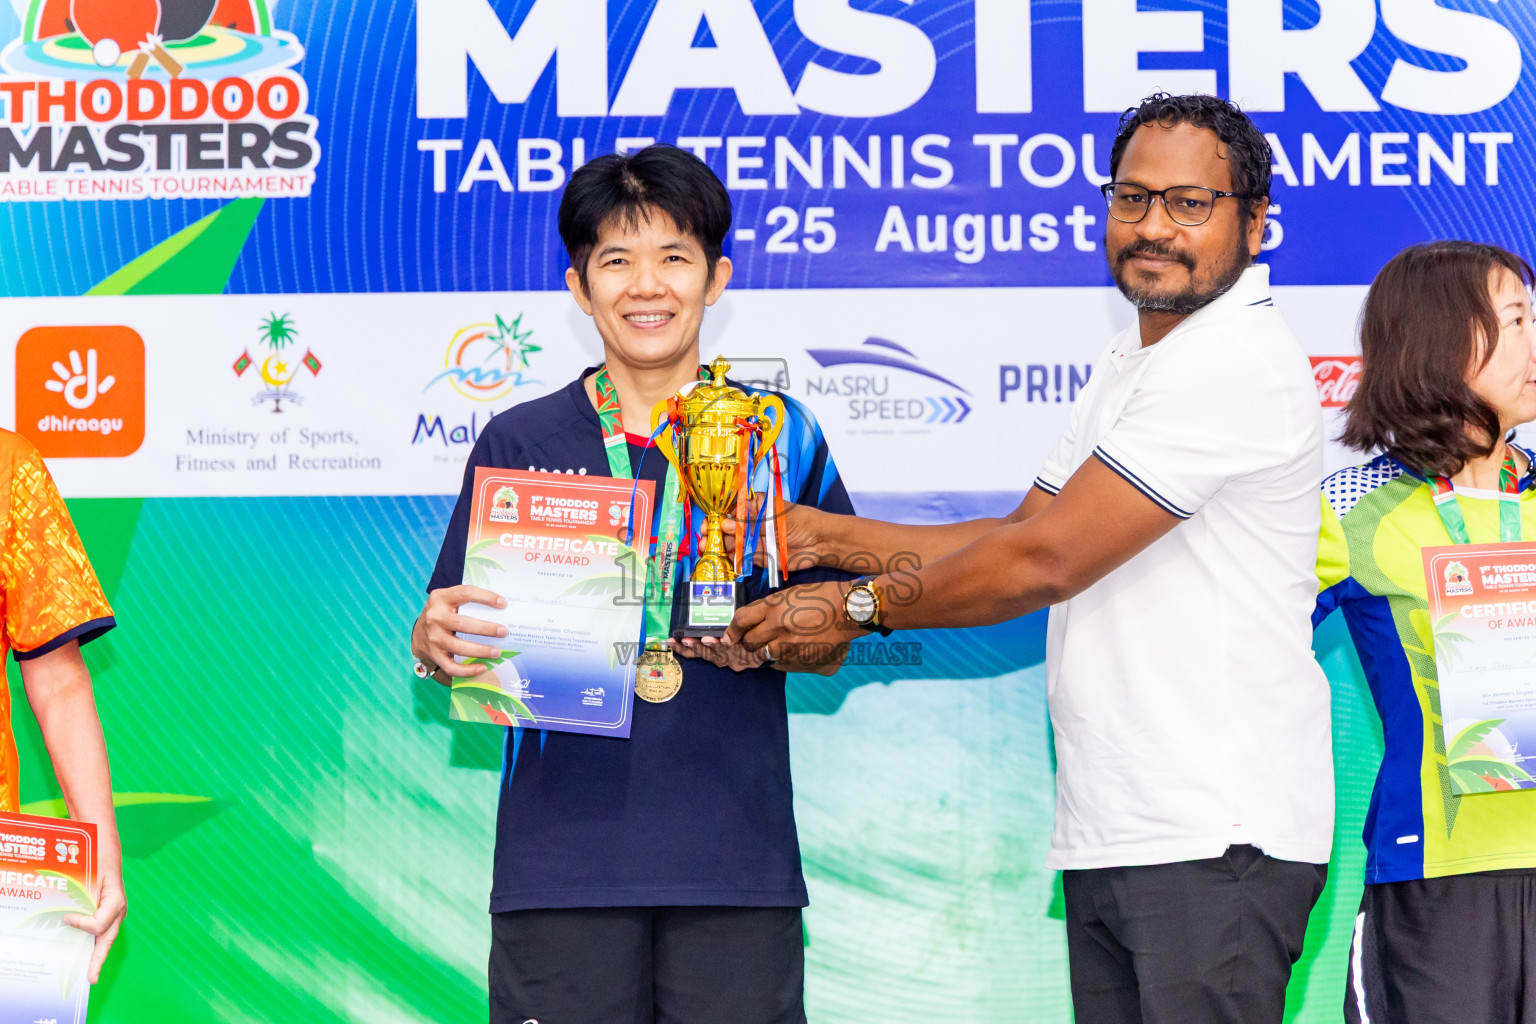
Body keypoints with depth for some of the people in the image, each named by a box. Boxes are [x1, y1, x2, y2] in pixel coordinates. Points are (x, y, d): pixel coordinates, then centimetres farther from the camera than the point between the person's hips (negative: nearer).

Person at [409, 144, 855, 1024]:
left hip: (736, 858, 1)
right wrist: (437, 642, -15)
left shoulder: (781, 438, 8)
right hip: (561, 856, 0)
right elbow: (449, 633, 7)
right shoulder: (519, 443, 7)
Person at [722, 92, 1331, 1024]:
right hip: (1110, 834, 9)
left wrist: (857, 607, -3)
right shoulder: (1135, 364, 22)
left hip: (1215, 840, -9)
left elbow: (1046, 562, -14)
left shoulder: (1238, 360, -13)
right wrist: (820, 534, 14)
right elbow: (1021, 533, 21)